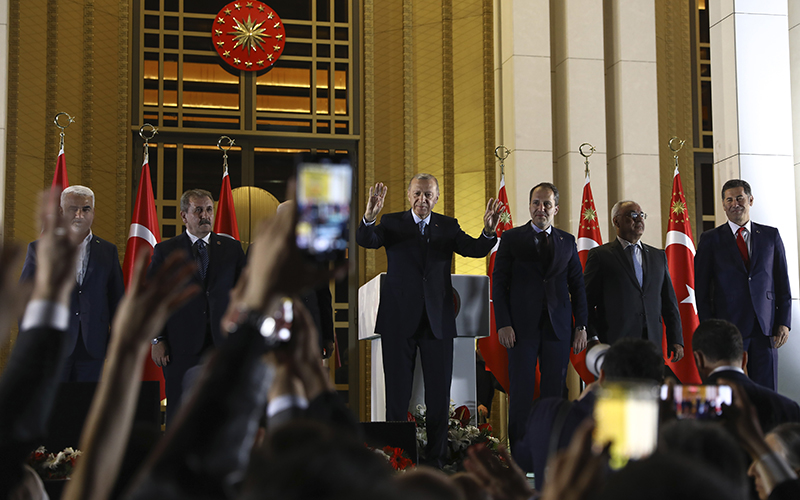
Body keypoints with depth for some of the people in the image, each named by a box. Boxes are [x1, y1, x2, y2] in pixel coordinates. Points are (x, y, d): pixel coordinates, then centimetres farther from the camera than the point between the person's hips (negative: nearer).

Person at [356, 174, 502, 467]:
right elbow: (365, 241, -15)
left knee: (439, 394, 5)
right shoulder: (392, 224, 3)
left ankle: (435, 459, 13)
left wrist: (488, 231, -29)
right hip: (399, 320, -1)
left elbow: (476, 249, -6)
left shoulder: (447, 226, 8)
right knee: (397, 392, 5)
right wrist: (369, 217, -37)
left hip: (438, 320, 2)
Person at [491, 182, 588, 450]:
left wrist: (581, 326, 4)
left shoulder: (567, 241, 13)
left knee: (554, 393, 3)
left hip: (558, 327, 2)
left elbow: (577, 286, 13)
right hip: (523, 327, -2)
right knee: (521, 393, -2)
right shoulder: (511, 238, 6)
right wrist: (503, 324, -7)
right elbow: (499, 283, 2)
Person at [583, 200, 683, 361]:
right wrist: (593, 339, -9)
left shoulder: (658, 256, 19)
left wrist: (676, 340, 10)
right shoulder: (600, 255, 5)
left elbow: (669, 301, 18)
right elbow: (586, 302, 1)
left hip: (652, 343, 4)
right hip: (613, 345, -4)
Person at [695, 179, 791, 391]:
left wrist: (784, 323, 2)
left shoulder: (771, 236, 11)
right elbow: (701, 289, 5)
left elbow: (783, 283, 12)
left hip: (765, 327, 2)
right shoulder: (711, 240, 6)